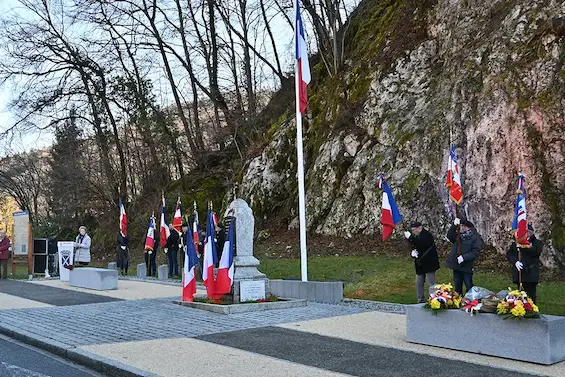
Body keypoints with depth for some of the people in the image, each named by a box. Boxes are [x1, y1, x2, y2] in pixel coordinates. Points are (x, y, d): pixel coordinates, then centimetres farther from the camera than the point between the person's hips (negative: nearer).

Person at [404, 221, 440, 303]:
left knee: (431, 283, -7)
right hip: (420, 264, 9)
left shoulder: (427, 235, -14)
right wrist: (413, 252, -2)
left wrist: (410, 238, -31)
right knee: (419, 283, 11)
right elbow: (415, 247, 21)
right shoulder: (417, 236, 13)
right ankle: (421, 301, 21)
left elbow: (421, 245, -31)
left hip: (428, 263, -9)